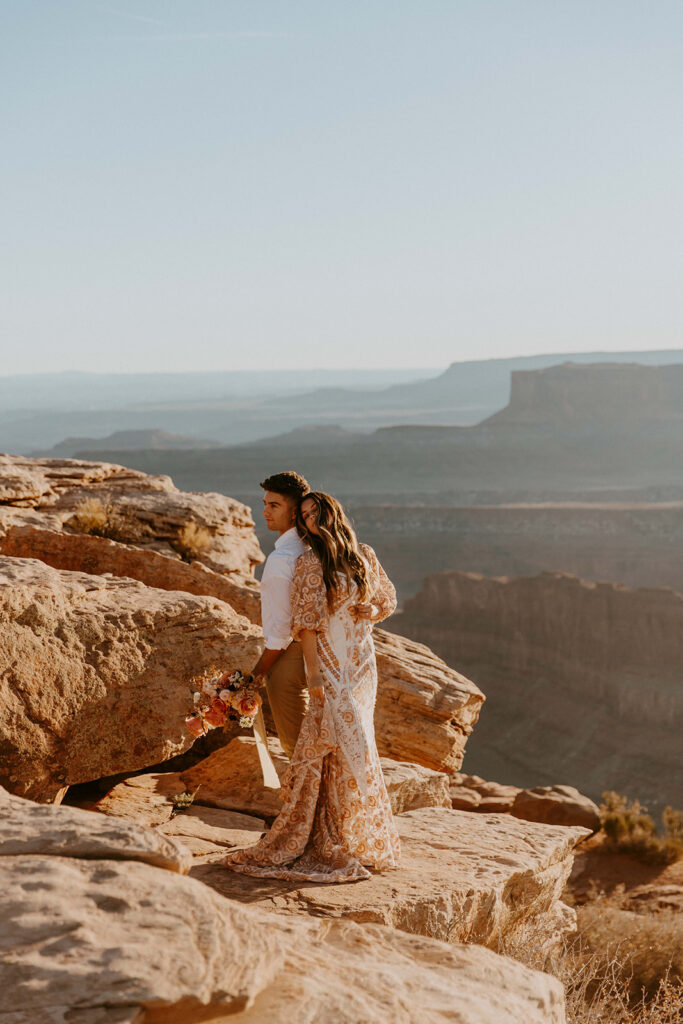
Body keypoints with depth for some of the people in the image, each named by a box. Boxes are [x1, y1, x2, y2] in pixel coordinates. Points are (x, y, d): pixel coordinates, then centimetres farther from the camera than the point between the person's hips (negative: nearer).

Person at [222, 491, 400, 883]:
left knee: (355, 745, 7)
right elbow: (306, 622, -9)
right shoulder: (309, 564, -5)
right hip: (329, 664, -5)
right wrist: (313, 672, -16)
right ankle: (338, 843, 2)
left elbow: (388, 599, 20)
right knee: (347, 745, -9)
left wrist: (371, 610, -3)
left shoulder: (365, 556, 10)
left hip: (361, 661, 5)